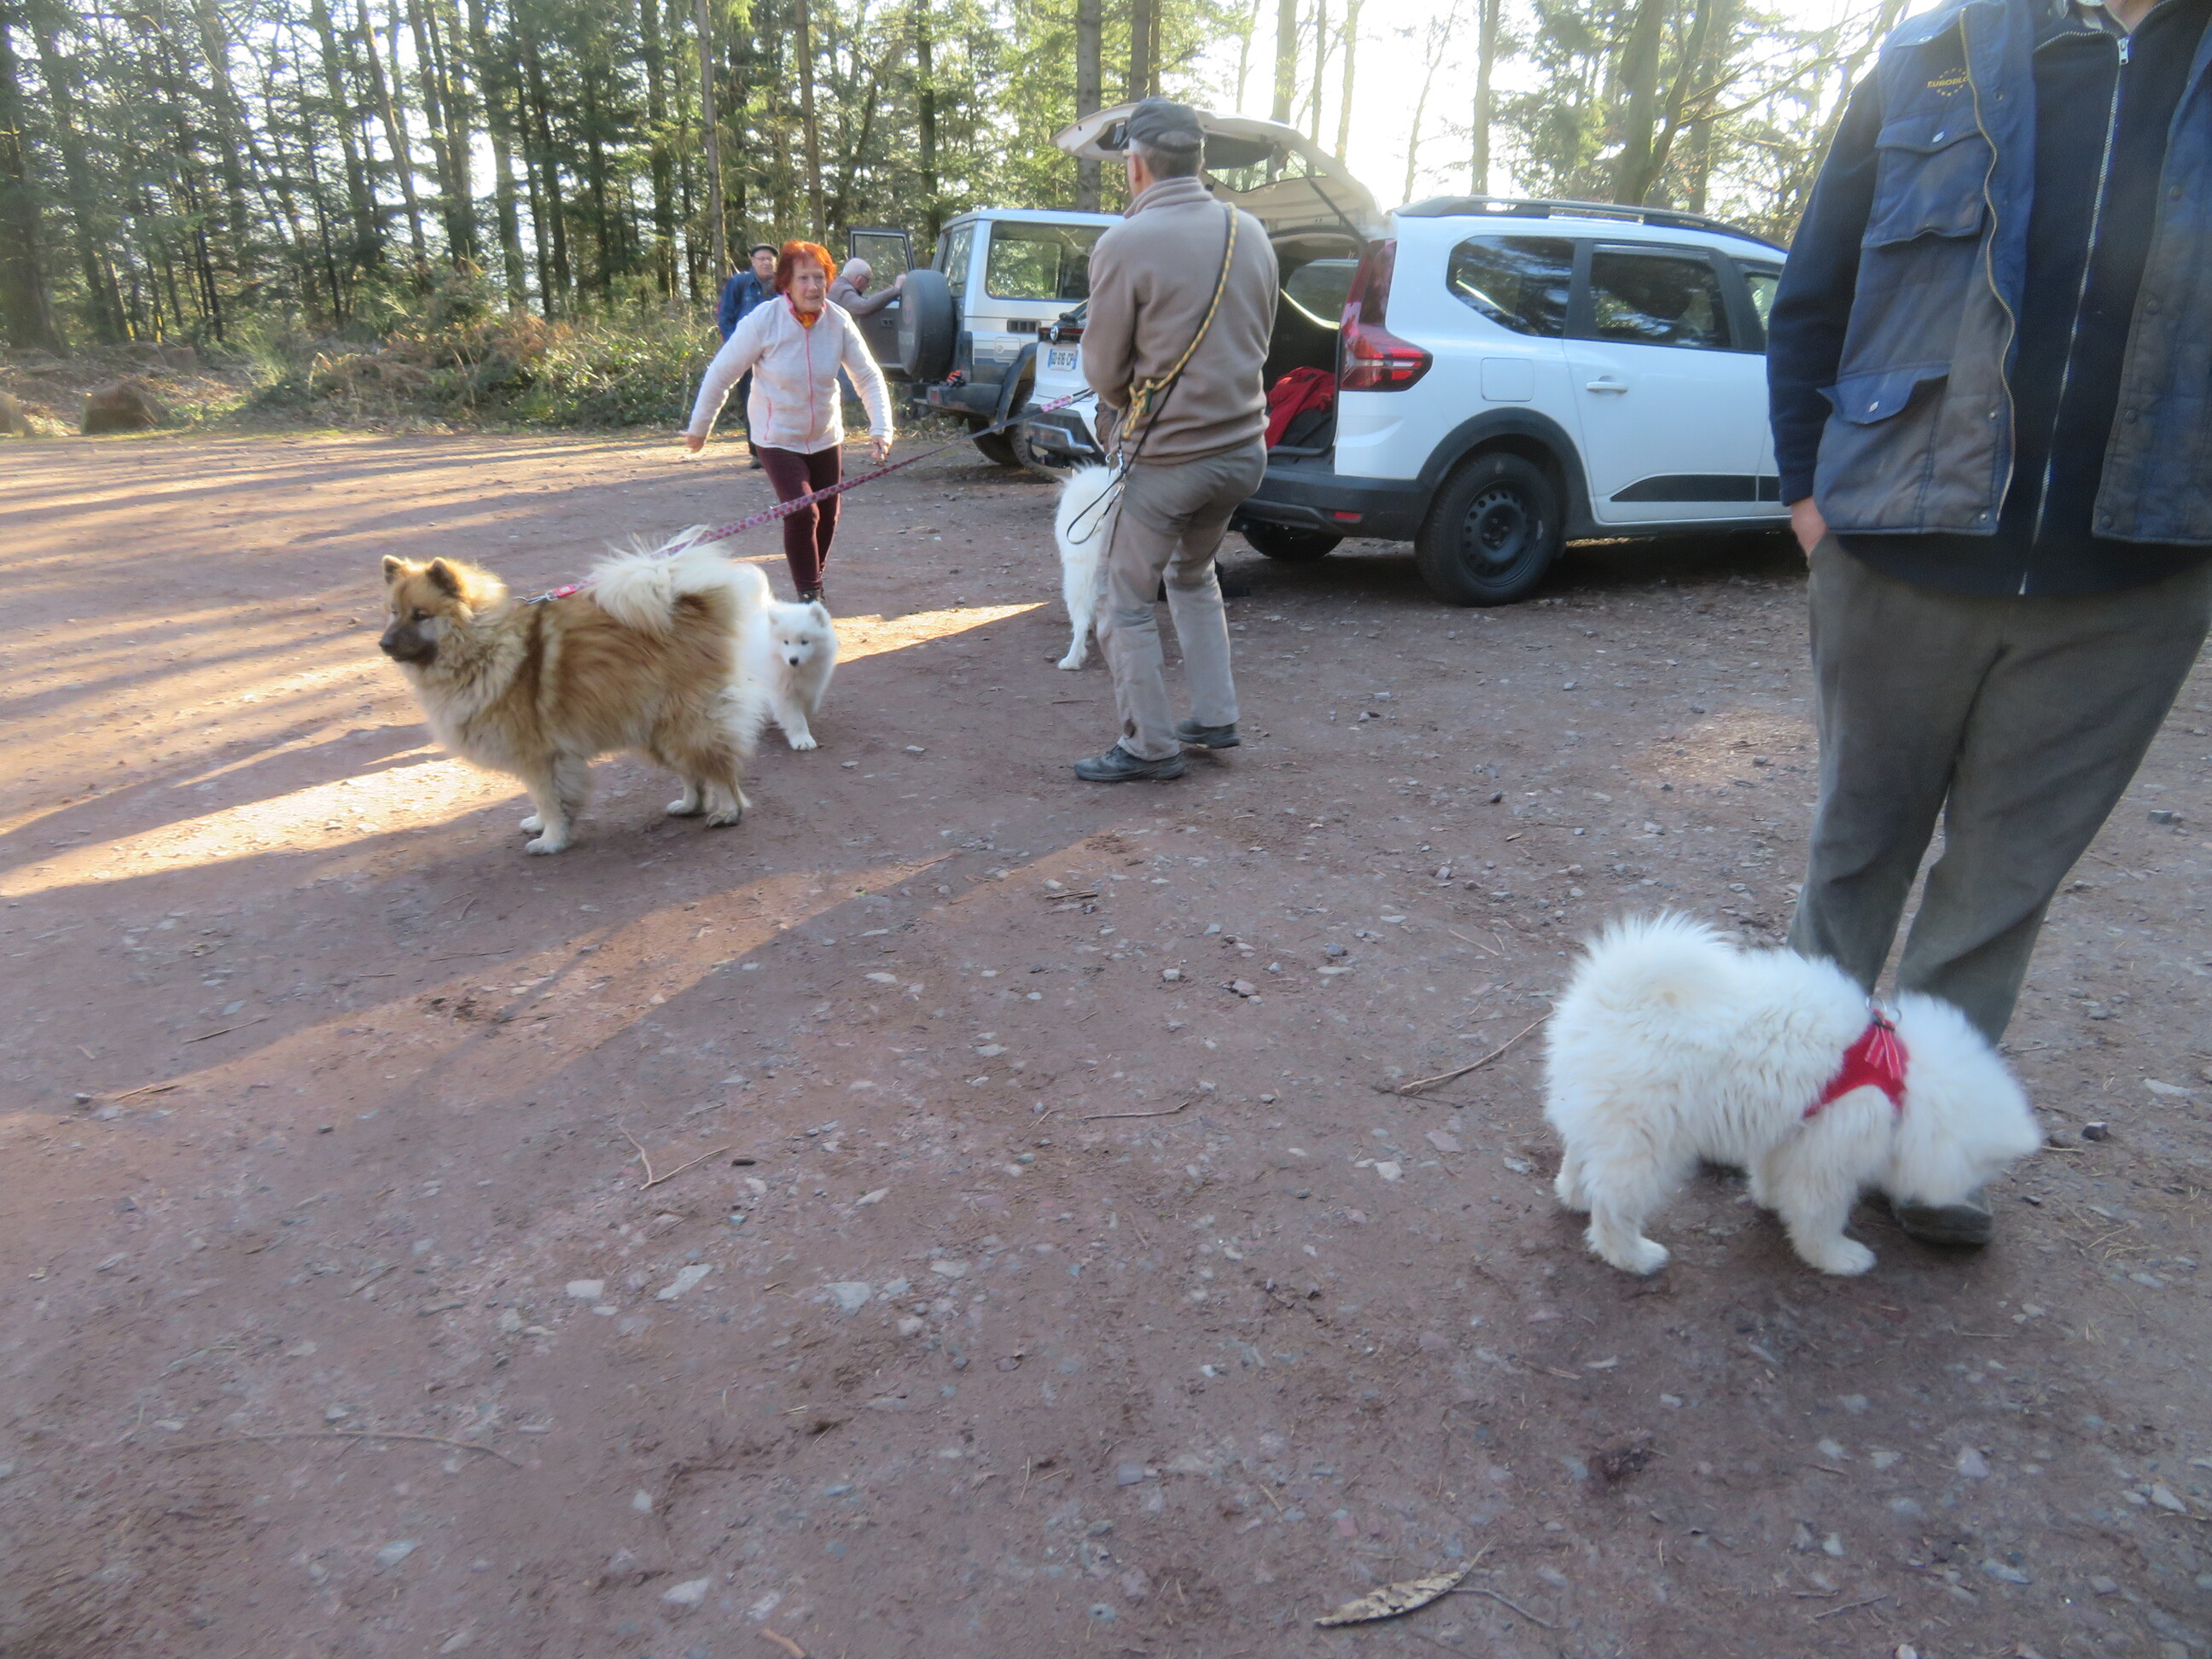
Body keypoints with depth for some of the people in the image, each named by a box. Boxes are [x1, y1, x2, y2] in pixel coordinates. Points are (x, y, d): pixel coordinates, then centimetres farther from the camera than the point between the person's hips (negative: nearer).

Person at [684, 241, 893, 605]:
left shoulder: (838, 322, -12)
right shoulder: (764, 320, -20)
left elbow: (868, 376, -7)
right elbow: (720, 374, -11)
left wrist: (881, 428, -20)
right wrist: (699, 428, -5)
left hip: (826, 438, 4)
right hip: (778, 438, -4)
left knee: (827, 516, 12)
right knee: (802, 514, -17)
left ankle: (815, 580, 38)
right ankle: (808, 594, -2)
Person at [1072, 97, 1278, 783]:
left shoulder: (1125, 245, -14)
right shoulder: (1250, 233, 5)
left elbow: (1102, 371, -9)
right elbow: (1258, 339, 13)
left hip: (1163, 458, -7)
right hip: (1243, 446, 7)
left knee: (1125, 603, 8)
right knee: (1193, 574, 27)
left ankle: (1151, 746, 12)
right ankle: (1215, 718, 27)